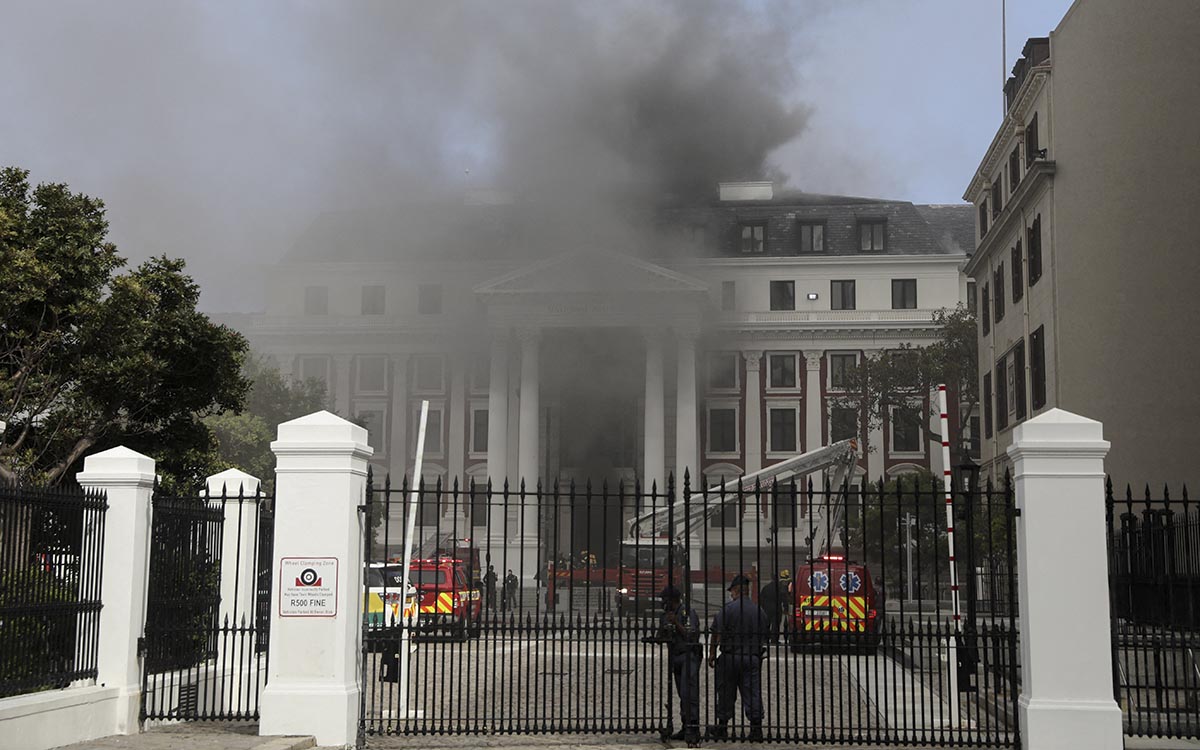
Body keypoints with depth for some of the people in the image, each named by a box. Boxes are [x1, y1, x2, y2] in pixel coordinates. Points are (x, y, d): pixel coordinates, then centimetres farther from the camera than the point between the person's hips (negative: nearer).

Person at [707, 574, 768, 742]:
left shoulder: (728, 609, -9)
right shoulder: (760, 611, 6)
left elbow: (716, 635, -9)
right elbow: (764, 635, 13)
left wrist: (712, 654, 0)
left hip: (730, 657, -3)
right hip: (753, 657, 3)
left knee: (726, 694, 8)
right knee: (753, 693, 3)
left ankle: (722, 728, 16)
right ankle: (756, 729, -3)